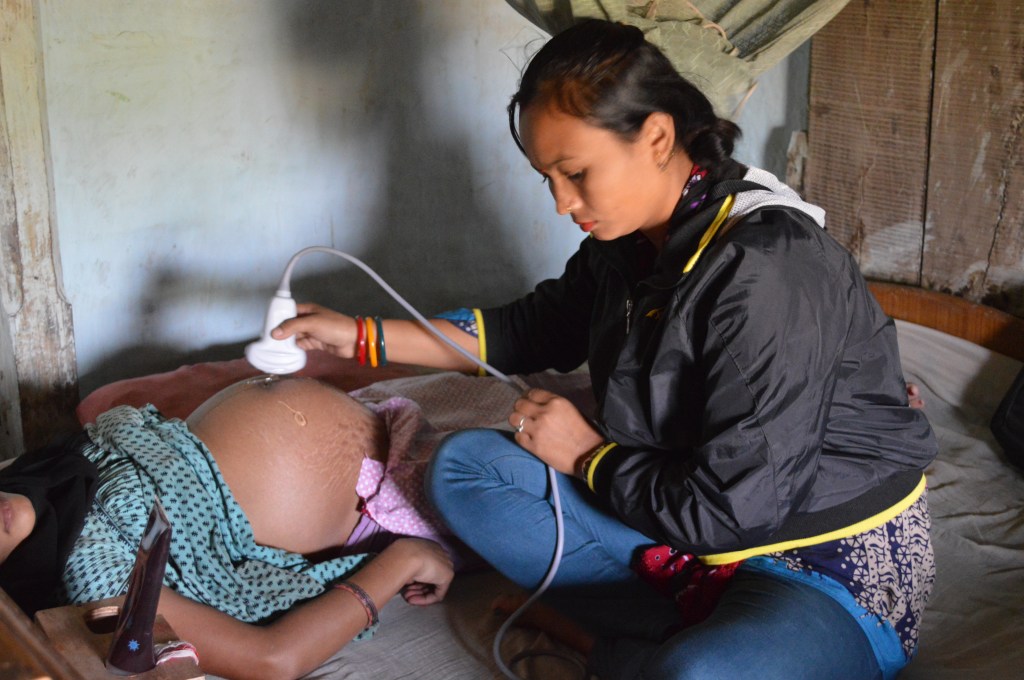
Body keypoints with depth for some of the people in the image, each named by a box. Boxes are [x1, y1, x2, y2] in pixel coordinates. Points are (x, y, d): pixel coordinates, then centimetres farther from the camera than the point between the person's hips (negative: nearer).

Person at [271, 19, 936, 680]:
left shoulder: (770, 273, -26)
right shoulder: (629, 241, 0)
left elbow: (731, 507, -25)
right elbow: (537, 328, 17)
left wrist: (587, 457, -9)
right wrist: (362, 336, 12)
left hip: (839, 569, -9)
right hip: (692, 521, 9)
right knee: (465, 467, 1)